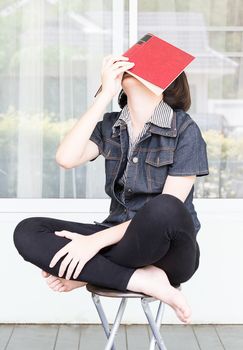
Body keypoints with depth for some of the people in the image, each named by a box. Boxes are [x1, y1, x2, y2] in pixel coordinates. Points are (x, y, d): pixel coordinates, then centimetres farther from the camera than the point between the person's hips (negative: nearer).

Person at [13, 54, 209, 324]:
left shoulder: (185, 129, -7)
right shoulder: (110, 125, 7)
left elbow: (167, 211, -15)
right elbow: (66, 158, -13)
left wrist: (97, 240, -21)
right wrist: (105, 94, -13)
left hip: (166, 250, -4)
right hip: (120, 238, 5)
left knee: (164, 210, -39)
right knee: (27, 231, -15)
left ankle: (88, 275, -16)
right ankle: (142, 280, -23)